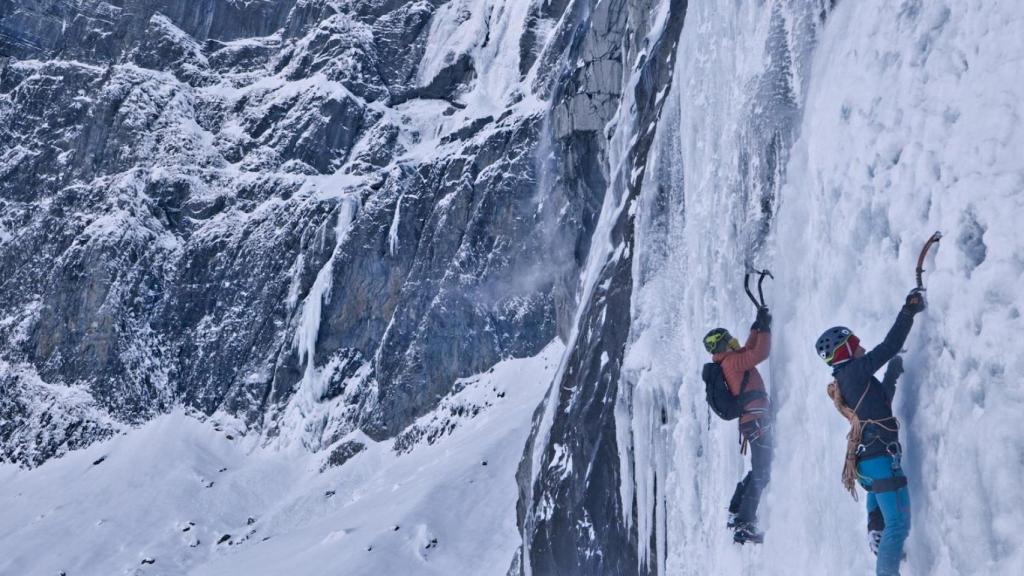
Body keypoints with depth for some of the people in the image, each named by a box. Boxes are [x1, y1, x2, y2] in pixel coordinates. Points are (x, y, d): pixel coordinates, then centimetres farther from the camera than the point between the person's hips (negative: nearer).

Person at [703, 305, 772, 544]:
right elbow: (761, 353, -19)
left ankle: (736, 513, 28)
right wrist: (765, 328, -8)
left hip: (751, 423, 10)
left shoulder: (729, 361, 15)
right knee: (761, 474, -9)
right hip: (758, 421, -10)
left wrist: (757, 326, 20)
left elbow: (749, 348, 28)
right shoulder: (732, 361, -11)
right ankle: (745, 526, -11)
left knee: (759, 471, 24)